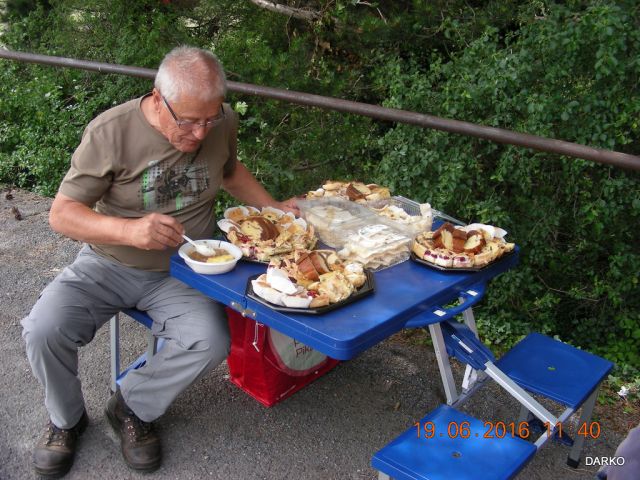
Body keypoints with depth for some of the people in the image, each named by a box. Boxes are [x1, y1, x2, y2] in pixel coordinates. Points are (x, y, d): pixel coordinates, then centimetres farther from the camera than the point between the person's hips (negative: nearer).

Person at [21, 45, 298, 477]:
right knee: (44, 330, -22)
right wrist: (129, 230, -35)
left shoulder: (223, 123, -7)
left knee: (211, 343, -24)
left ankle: (132, 408, 6)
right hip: (108, 265, -1)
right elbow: (61, 213, -17)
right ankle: (66, 420, 11)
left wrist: (272, 207, 1)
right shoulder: (111, 131, -18)